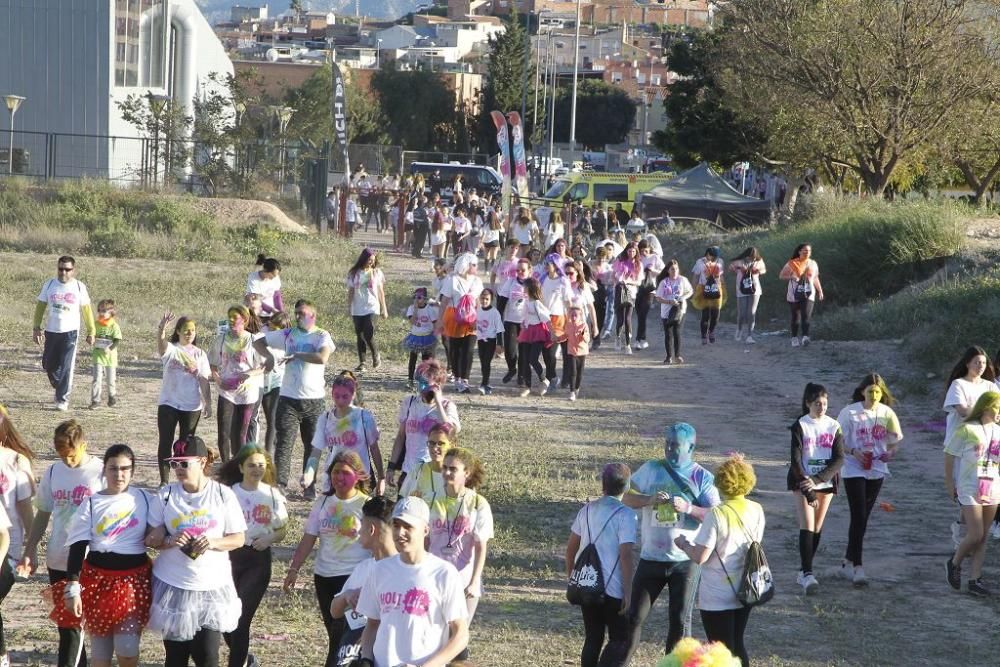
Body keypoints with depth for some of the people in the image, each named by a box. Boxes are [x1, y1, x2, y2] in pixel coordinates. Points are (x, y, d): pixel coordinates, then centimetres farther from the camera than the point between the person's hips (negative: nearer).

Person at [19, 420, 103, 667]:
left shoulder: (101, 473, -10)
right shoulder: (53, 472, 5)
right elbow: (43, 514, 13)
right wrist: (29, 549, 9)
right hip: (57, 560, 5)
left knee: (71, 623, -5)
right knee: (66, 621, 11)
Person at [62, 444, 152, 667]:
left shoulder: (143, 499, 0)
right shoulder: (91, 504, -3)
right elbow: (77, 547, -5)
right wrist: (72, 588, -11)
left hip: (135, 579, 0)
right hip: (98, 578, 0)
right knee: (100, 649, 7)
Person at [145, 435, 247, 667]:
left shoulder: (223, 495, -4)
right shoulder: (165, 495, -2)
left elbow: (238, 538, -1)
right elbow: (151, 538, 0)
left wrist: (214, 542, -21)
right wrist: (168, 541, -23)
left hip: (212, 585, -1)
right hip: (172, 585, 1)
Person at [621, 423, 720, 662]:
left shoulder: (702, 478, -4)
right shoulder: (651, 469, 3)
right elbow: (627, 498, 2)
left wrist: (688, 508, -26)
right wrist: (650, 500, -16)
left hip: (685, 561, -2)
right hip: (651, 558, 2)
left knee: (680, 620, 5)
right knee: (634, 617, 4)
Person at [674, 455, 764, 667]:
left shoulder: (717, 515, -21)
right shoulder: (756, 511, -2)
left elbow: (700, 557, -21)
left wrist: (684, 544, 1)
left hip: (717, 597, -6)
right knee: (737, 644, 21)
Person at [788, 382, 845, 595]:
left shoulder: (834, 426, 1)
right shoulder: (800, 426, -7)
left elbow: (839, 459, -5)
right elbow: (796, 461, -11)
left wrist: (817, 480, -17)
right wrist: (808, 492, -17)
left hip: (826, 482, 3)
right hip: (802, 482, -3)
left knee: (817, 528, 7)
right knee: (807, 525, -15)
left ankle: (804, 573, 17)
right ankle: (807, 574, -23)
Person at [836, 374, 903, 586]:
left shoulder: (887, 413, 2)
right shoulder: (849, 413, -8)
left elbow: (895, 440, 8)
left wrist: (890, 452, -14)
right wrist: (853, 452, -23)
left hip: (877, 471, 4)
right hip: (854, 471, -4)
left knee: (862, 518, 11)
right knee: (859, 518, -12)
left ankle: (847, 563, 23)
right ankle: (857, 567, -13)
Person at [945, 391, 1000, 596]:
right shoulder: (967, 430, -9)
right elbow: (949, 455, -4)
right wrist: (949, 484, -4)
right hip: (970, 489, -6)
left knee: (983, 537, 6)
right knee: (975, 535, -9)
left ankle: (975, 580, 12)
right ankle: (954, 564, 16)